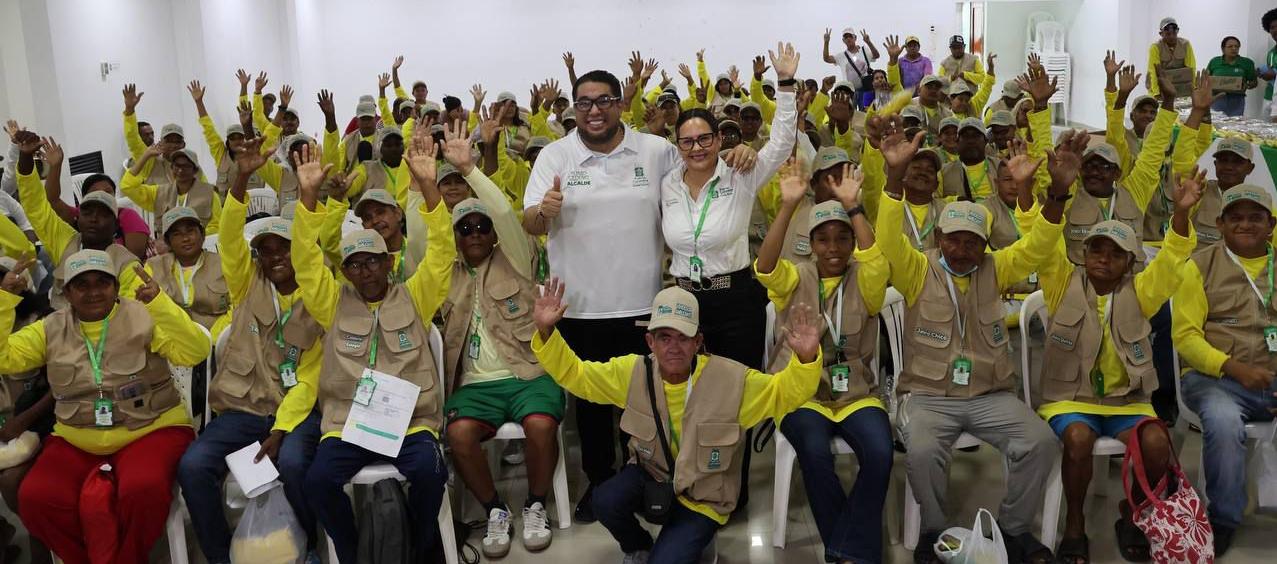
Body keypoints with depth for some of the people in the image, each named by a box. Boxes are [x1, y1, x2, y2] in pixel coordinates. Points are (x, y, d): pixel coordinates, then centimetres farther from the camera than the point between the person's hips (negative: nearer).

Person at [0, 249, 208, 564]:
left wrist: (160, 303, -27)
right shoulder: (51, 330, 9)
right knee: (35, 500, -23)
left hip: (151, 431, -3)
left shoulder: (143, 318, -2)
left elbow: (195, 353, -15)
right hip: (76, 441, 4)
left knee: (143, 490, -34)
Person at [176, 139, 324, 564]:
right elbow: (230, 238, -9)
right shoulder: (248, 286, 8)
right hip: (242, 408, 3)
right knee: (192, 466, -22)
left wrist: (280, 431, -15)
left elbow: (308, 379, -4)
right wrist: (242, 178, -23)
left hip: (296, 411, -2)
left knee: (292, 463, -32)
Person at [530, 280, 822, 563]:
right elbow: (574, 374, -5)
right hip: (650, 475, 3)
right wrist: (546, 331, -19)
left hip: (703, 498, -3)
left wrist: (806, 359, -30)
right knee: (605, 500, -26)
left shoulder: (731, 379, -19)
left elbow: (782, 393, -9)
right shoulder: (632, 372, -12)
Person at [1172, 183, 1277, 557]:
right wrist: (1234, 368, -15)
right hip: (1216, 378, -3)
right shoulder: (1201, 266, 6)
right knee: (1223, 420, -34)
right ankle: (1223, 520, -15)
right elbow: (1185, 335, -1)